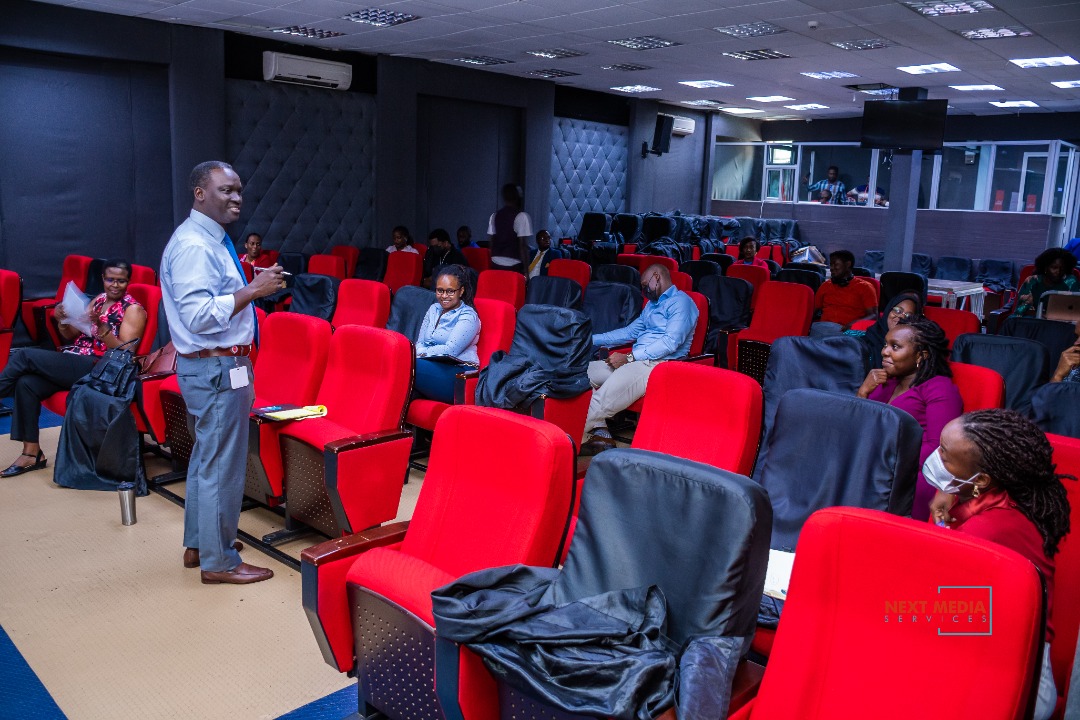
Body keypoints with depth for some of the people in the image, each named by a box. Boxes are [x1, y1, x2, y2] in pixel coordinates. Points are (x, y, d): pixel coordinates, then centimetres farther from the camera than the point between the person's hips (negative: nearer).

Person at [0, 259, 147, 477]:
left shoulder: (133, 310, -4)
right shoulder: (98, 300, 17)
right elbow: (72, 336, 19)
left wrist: (100, 327, -26)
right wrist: (62, 320, -2)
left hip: (99, 371, -7)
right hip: (73, 364, 7)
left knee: (25, 355, -18)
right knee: (27, 383, -17)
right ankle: (32, 452, -9)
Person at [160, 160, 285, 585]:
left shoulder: (211, 240, 13)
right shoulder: (194, 246, -19)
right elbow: (198, 315, -27)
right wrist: (253, 290, -25)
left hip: (217, 364, 11)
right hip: (216, 370, -11)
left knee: (206, 458, 19)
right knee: (222, 465, 0)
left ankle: (197, 546, 34)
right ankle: (218, 562, 13)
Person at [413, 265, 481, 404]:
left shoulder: (468, 316, -2)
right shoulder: (434, 309, 20)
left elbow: (450, 350, -12)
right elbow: (420, 343, 13)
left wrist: (421, 353, -12)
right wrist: (419, 353, -10)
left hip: (458, 375, -6)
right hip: (434, 368, 6)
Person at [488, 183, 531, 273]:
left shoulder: (494, 215, 9)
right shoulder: (522, 217, -8)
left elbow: (490, 241, 10)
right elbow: (523, 245, -13)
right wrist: (526, 269, -11)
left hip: (496, 263, 6)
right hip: (514, 264, -5)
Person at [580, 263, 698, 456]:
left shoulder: (680, 302, -5)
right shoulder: (652, 304, 27)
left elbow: (671, 342, -18)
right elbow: (630, 331, 31)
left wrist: (629, 358, -20)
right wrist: (593, 339, 21)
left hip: (658, 364, -10)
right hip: (634, 361, 11)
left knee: (605, 396, -30)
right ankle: (599, 431, -12)